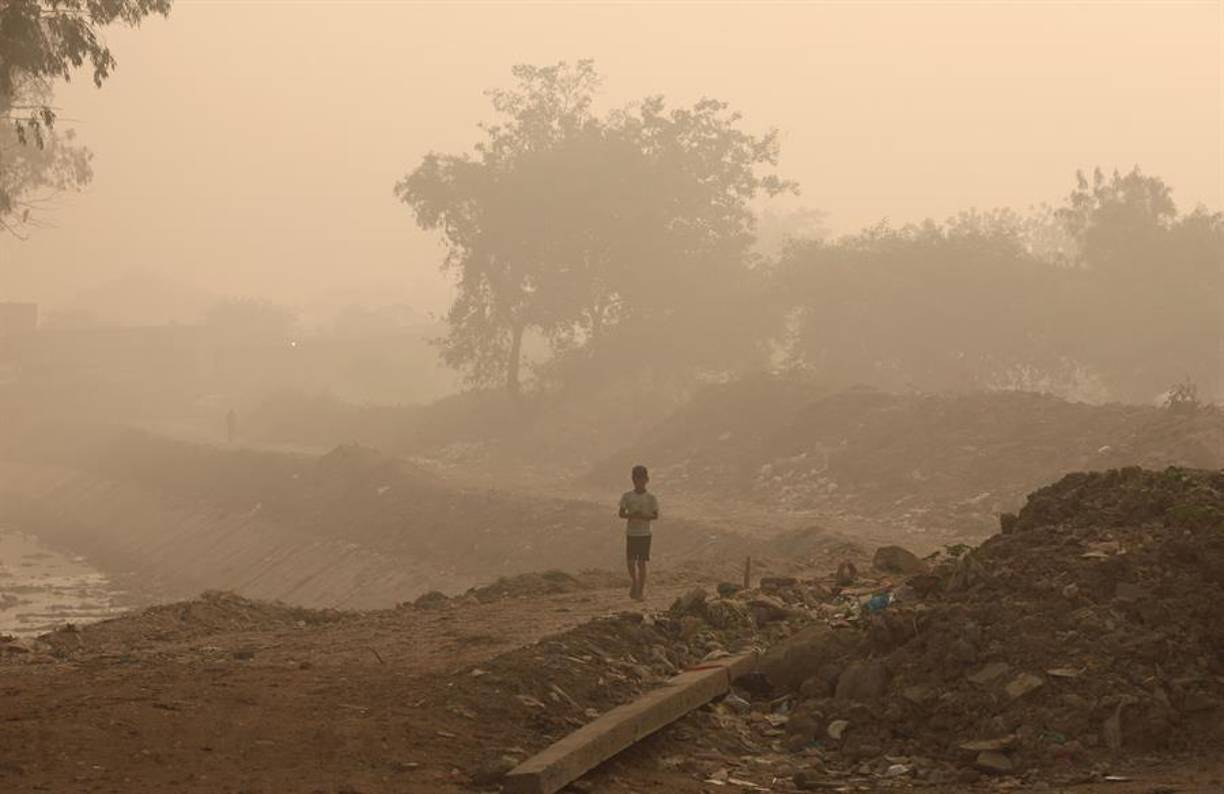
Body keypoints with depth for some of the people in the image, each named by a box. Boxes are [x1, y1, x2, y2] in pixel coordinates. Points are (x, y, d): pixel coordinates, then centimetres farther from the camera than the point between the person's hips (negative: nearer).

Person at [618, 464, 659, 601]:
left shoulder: (650, 498, -1)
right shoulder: (627, 496, 3)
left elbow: (656, 515, 0)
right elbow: (621, 513, 3)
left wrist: (646, 517, -20)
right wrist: (630, 515, -18)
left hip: (645, 533, -1)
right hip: (631, 533, 1)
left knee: (641, 562, -2)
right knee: (630, 561, -2)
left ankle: (641, 589, 6)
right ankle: (634, 581, 25)